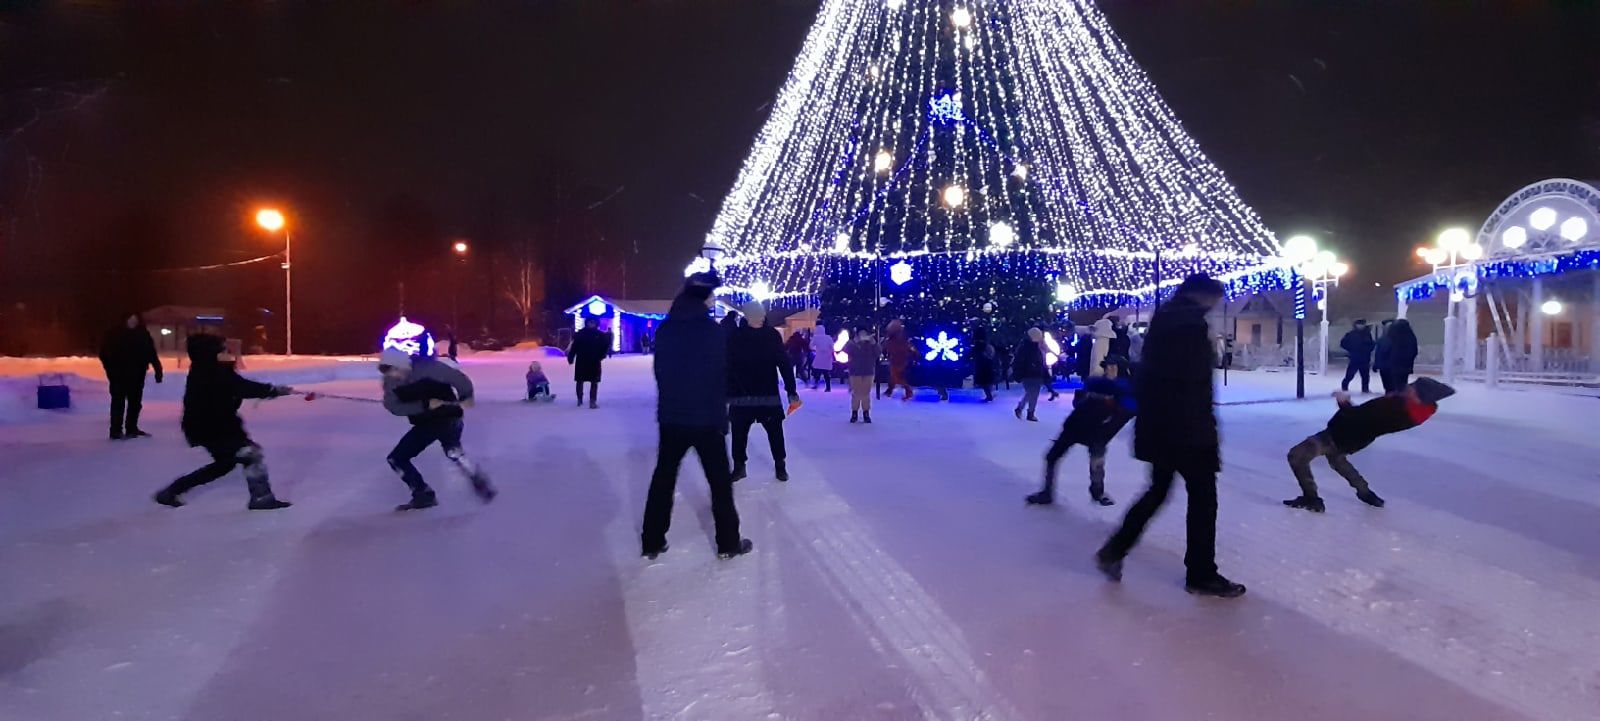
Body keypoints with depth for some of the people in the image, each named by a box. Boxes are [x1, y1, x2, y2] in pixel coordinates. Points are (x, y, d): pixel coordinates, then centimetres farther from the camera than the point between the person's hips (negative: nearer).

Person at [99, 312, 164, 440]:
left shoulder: (143, 335, 3)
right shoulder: (114, 334, -7)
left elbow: (151, 353, 4)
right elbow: (105, 352, -6)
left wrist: (158, 371, -2)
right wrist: (111, 370, -14)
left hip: (136, 375, 5)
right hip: (119, 375, -4)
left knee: (135, 402, 12)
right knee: (119, 402, -4)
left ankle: (131, 428, 24)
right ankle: (116, 431, -2)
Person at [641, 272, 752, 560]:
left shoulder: (664, 330, 1)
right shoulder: (715, 331, -13)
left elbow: (660, 372, 8)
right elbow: (723, 377, -9)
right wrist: (721, 414, 4)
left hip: (671, 416, 4)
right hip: (706, 418, -4)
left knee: (663, 478, 14)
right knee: (720, 481, 8)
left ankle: (652, 542, 18)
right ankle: (728, 542, 15)